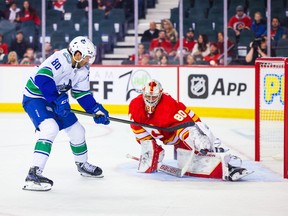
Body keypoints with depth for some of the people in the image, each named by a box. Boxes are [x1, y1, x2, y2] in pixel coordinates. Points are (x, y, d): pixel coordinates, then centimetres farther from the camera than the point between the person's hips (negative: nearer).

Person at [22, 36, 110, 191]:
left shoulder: (82, 71, 1)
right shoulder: (61, 59, -28)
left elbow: (82, 94, 9)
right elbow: (41, 78, -38)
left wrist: (96, 110, -2)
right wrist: (58, 100, -35)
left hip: (56, 100, 9)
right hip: (35, 97, -9)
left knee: (77, 130, 13)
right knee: (50, 128, -31)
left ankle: (82, 164, 40)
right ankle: (34, 174, -34)